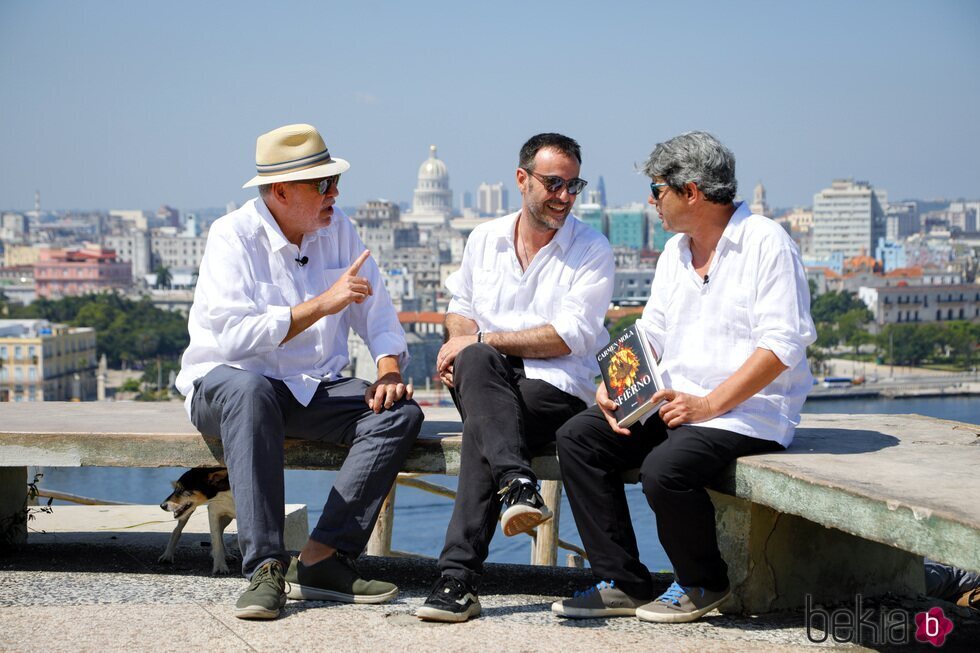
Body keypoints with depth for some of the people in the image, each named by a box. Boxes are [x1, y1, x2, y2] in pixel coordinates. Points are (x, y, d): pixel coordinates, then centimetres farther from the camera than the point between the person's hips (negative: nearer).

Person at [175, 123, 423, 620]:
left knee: (400, 413, -20)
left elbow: (377, 311, 8)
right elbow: (236, 336, -25)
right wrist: (322, 304, -26)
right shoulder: (233, 236, -12)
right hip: (227, 381, -5)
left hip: (313, 390, 5)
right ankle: (265, 568, -39)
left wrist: (389, 370, -12)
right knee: (250, 391, -41)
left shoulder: (337, 230, 6)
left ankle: (321, 559, -27)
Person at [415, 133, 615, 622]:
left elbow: (570, 336, -9)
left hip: (558, 390, -3)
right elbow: (459, 308, 26)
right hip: (487, 383, 4)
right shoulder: (484, 239, 16)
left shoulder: (592, 250, 2)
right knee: (476, 361, -34)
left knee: (480, 425, -33)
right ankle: (517, 483, -47)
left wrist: (481, 339, -13)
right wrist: (460, 340, 0)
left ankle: (458, 577, -36)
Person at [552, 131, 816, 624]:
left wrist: (709, 405, -21)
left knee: (664, 469, -32)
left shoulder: (766, 243, -9)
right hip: (675, 404, 8)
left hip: (748, 412, -8)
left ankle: (702, 584, -3)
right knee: (577, 437, -8)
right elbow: (649, 335, 17)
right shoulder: (675, 252, 17)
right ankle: (623, 583, -5)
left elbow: (781, 346, -17)